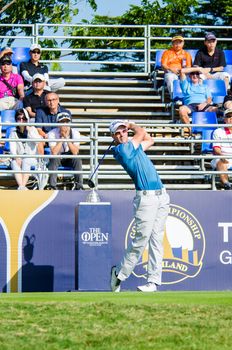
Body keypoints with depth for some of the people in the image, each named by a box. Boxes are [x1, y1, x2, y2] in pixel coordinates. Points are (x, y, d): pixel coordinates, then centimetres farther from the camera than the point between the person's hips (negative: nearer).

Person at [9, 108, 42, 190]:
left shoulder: (32, 129, 8)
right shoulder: (13, 132, 11)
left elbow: (37, 141, -12)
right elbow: (12, 147, -2)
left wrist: (29, 129, -10)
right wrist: (16, 158, -21)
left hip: (31, 158, -1)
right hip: (19, 158, 1)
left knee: (26, 161, -34)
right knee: (14, 163, -31)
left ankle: (22, 186, -43)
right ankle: (21, 186, -45)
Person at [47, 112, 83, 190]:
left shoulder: (75, 132, -13)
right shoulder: (52, 134, -17)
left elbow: (75, 152, -23)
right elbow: (54, 152, -28)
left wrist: (67, 138, -30)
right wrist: (62, 138, -27)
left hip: (70, 158, 1)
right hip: (57, 158, -1)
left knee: (77, 160, -30)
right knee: (54, 159, -34)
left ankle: (79, 186, -26)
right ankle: (52, 186, -32)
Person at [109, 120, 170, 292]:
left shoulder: (134, 146, 18)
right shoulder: (121, 149, -6)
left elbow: (149, 139, 33)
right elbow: (141, 133, 2)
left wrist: (130, 125, 29)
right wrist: (134, 126, 22)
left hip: (161, 196, 8)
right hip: (146, 197, -7)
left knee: (157, 240, 2)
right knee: (141, 240, -9)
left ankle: (154, 281, 1)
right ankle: (119, 274, 7)